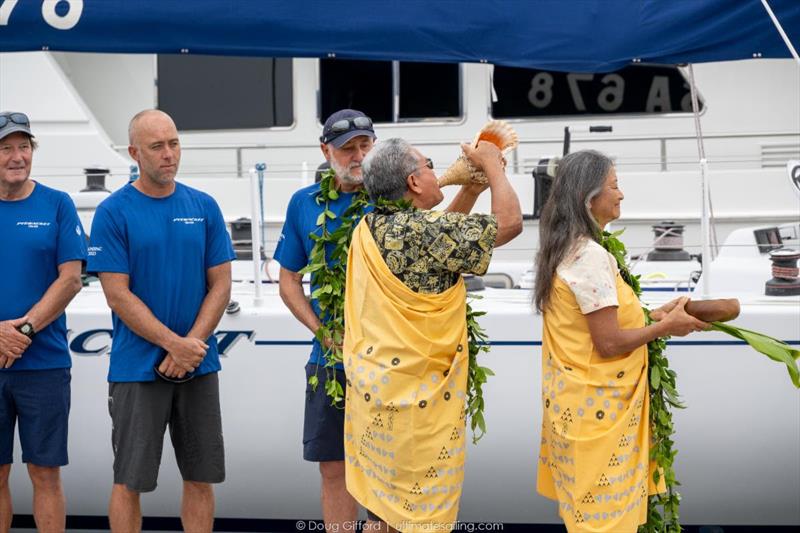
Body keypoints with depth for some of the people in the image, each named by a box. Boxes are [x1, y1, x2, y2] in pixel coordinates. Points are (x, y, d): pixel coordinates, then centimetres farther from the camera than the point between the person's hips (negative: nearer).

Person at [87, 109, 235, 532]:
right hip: (138, 368, -3)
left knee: (201, 478, 9)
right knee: (129, 481, 2)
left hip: (199, 367, 4)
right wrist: (175, 344, -14)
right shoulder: (113, 212, -5)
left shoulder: (204, 207, 5)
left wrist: (192, 346, -10)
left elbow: (220, 285, 4)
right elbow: (118, 295, -9)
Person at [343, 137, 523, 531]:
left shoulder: (369, 230, 6)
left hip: (374, 392, 8)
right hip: (417, 397, -8)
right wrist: (492, 165, -3)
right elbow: (509, 222, -17)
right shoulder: (420, 230, -19)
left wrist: (472, 188, 17)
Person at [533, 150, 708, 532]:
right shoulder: (591, 256, -21)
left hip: (576, 400, 9)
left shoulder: (565, 249, 8)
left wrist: (651, 315, 10)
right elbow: (609, 343, -21)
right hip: (597, 407, -9)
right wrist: (666, 326, -9)